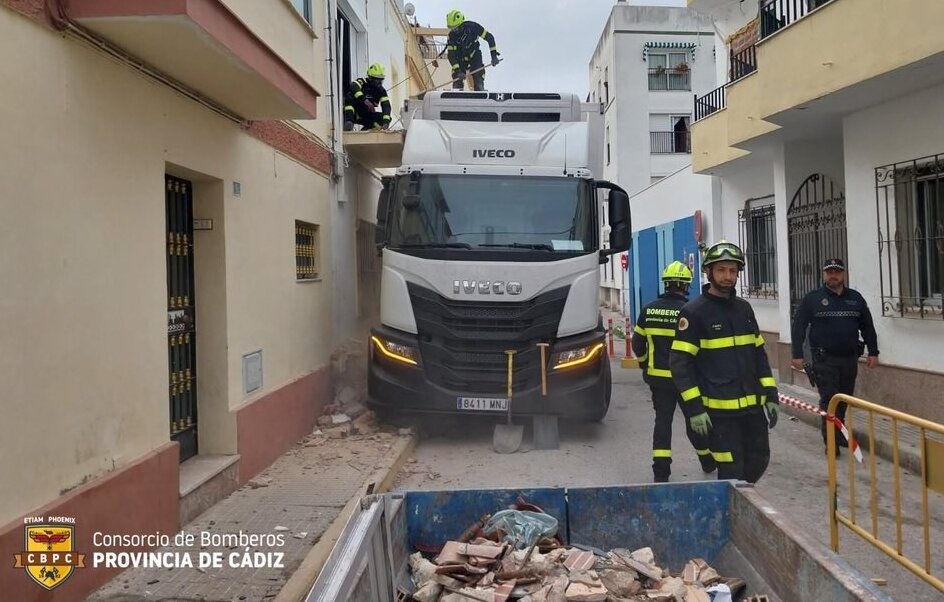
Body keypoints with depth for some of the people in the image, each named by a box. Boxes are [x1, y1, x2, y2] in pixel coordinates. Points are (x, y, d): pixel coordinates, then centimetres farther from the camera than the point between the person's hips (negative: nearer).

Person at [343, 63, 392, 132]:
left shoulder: (381, 90, -2)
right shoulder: (362, 82, -13)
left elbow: (386, 105, -16)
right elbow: (353, 87, -38)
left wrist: (386, 121, -34)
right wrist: (364, 99, -53)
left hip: (366, 116, 4)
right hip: (355, 113, -4)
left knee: (384, 117, -15)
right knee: (350, 97, -30)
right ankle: (349, 122, -40)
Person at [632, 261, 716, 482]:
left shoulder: (648, 310, 0)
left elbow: (638, 343, 7)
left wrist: (645, 366, 21)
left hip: (658, 377, 3)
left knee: (662, 420, 8)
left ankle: (660, 470, 2)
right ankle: (707, 460, 34)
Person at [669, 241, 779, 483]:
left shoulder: (744, 308, 12)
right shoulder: (693, 312, -9)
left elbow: (759, 353, 18)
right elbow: (680, 363, -12)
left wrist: (770, 395, 11)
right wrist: (694, 408, -16)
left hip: (753, 406, 7)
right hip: (718, 410, -6)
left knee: (759, 461, 14)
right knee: (731, 472, -2)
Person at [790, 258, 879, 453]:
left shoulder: (855, 298, 10)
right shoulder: (812, 299, -1)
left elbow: (867, 326, 15)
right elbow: (798, 326, -3)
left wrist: (873, 352, 10)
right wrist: (797, 354, -8)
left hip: (850, 359, 4)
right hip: (824, 360, -4)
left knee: (844, 400, 12)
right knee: (829, 400, -6)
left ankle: (839, 433, 26)